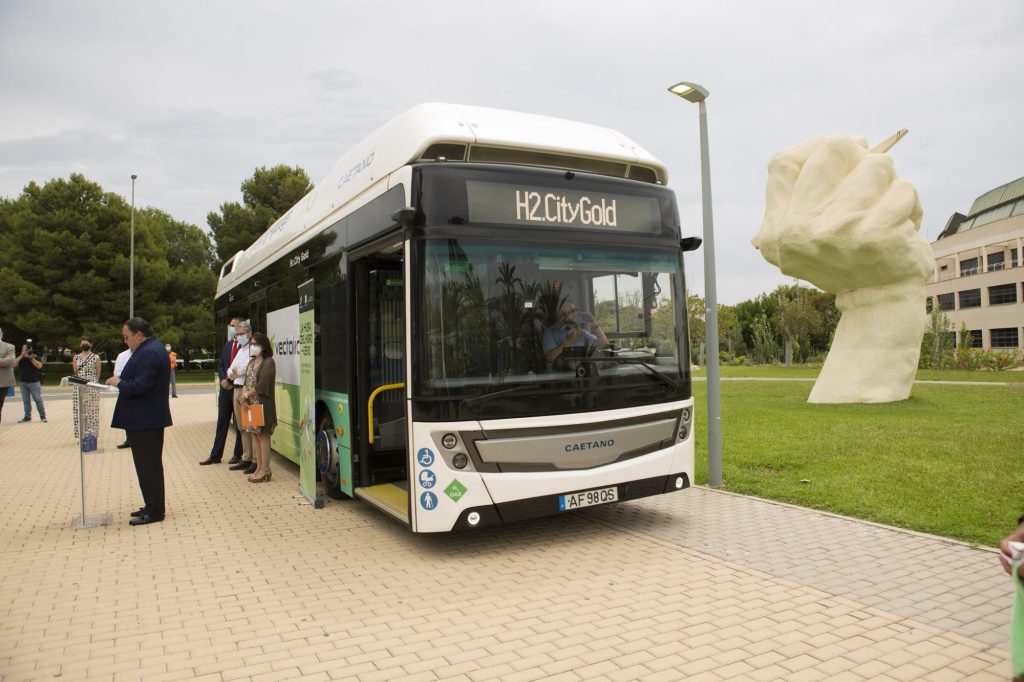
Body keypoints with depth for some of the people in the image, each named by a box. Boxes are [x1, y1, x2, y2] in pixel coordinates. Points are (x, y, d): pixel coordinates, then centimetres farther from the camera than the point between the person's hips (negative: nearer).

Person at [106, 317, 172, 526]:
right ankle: (152, 506, 25)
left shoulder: (149, 353, -20)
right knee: (150, 464, 16)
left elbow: (140, 385, -26)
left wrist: (119, 383, -11)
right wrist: (121, 381, 10)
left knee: (148, 466, -3)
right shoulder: (152, 348, 14)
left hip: (145, 420, -11)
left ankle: (154, 511, 4)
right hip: (148, 417, 11)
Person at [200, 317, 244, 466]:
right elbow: (220, 364, 15)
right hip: (225, 388, 7)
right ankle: (215, 455, 16)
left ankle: (238, 454, 14)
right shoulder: (227, 345, 13)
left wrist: (232, 382, -14)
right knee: (222, 422, 10)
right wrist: (223, 379, -3)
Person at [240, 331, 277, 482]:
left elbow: (261, 385, -16)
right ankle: (259, 468, 18)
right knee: (255, 435, 11)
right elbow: (247, 382, 13)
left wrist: (246, 396, -9)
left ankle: (265, 470, 1)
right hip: (251, 404, 8)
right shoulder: (251, 362, 16)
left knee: (263, 435, -4)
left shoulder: (268, 362, -11)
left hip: (263, 404, -8)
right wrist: (244, 397, -3)